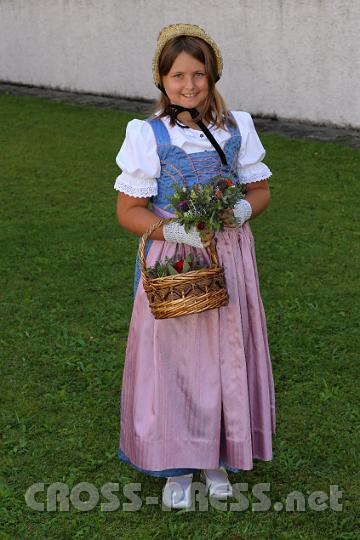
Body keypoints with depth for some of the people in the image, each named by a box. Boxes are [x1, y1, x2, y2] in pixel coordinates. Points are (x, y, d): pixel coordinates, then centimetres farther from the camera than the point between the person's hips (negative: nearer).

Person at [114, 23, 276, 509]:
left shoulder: (236, 127, 2)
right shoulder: (148, 135, -8)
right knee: (173, 359, 4)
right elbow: (128, 211, -7)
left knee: (226, 357, 10)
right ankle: (176, 466, 23)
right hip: (172, 260, -3)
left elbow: (260, 190, 10)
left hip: (229, 257, 3)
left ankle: (216, 458, 31)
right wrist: (179, 230, -22)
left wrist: (243, 210, -13)